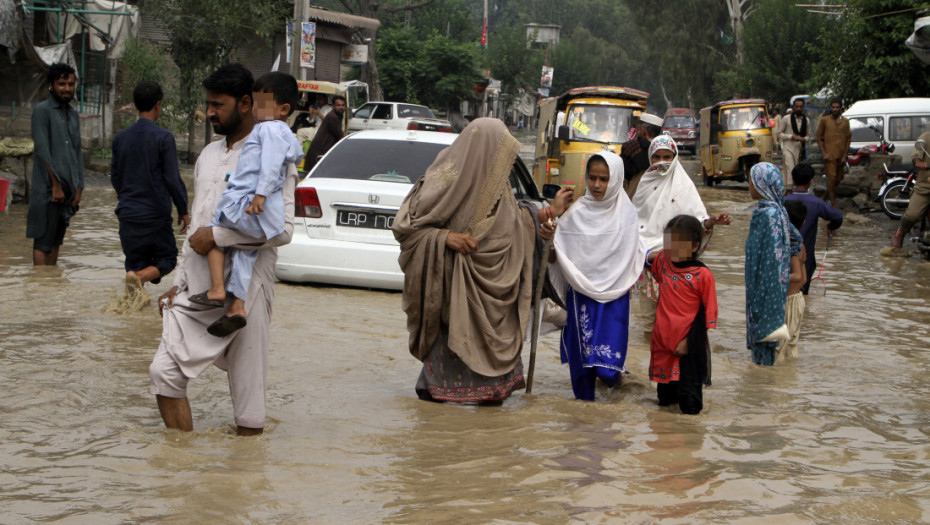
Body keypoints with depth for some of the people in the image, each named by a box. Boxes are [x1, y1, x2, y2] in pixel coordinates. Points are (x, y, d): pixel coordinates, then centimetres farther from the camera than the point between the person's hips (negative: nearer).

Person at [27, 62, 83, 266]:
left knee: (56, 240, 10)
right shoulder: (42, 110, -6)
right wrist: (56, 185, -15)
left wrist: (79, 188, 9)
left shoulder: (73, 115, 17)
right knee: (43, 241, -6)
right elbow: (42, 151, -13)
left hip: (68, 188, 7)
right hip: (48, 188, -7)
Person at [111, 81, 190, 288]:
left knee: (134, 262, 13)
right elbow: (172, 179, -11)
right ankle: (140, 277, -22)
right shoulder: (163, 138, -10)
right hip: (156, 214, -4)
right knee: (167, 258, 7)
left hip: (128, 214, 4)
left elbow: (115, 177, 15)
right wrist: (183, 210, 0)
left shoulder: (121, 137, 6)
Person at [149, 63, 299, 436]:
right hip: (197, 291, 7)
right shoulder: (209, 154, 18)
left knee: (247, 388, -1)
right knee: (164, 371, -4)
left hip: (244, 291, -7)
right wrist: (179, 282, 17)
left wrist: (216, 236, -16)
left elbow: (282, 229, -20)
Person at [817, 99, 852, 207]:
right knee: (832, 179, -13)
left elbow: (848, 139, 10)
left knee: (838, 180, 9)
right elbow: (819, 138, 4)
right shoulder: (824, 120, 3)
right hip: (830, 155, -4)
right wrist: (824, 153, -7)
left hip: (841, 156, 4)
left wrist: (845, 156, 1)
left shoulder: (845, 121, 10)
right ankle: (834, 206, -12)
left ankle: (824, 199, 28)